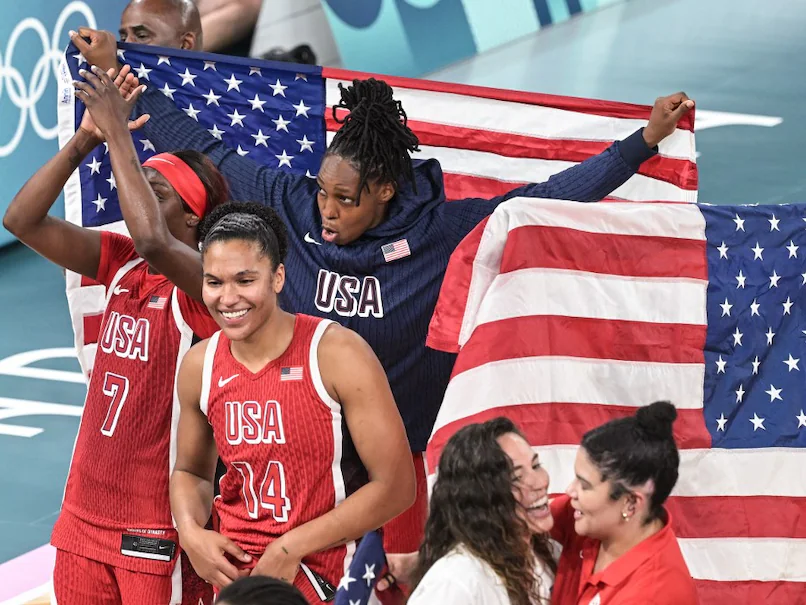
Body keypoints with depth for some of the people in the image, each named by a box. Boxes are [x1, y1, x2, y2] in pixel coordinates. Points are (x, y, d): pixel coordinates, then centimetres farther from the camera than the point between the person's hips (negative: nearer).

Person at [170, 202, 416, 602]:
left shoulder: (337, 355, -15)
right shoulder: (199, 367, 1)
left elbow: (395, 486, -15)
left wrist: (293, 547, -18)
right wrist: (191, 534, -4)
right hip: (235, 571, 5)